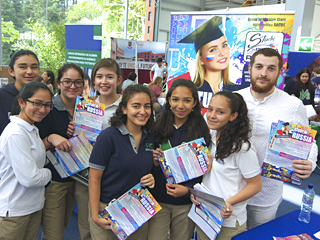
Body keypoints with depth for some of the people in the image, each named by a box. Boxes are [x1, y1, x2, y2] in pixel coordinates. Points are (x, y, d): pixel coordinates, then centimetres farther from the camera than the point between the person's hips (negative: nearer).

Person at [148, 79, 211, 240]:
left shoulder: (202, 131, -7)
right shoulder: (157, 128, -2)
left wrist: (188, 189, -16)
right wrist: (154, 163, -15)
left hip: (186, 204, -1)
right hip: (159, 200, 1)